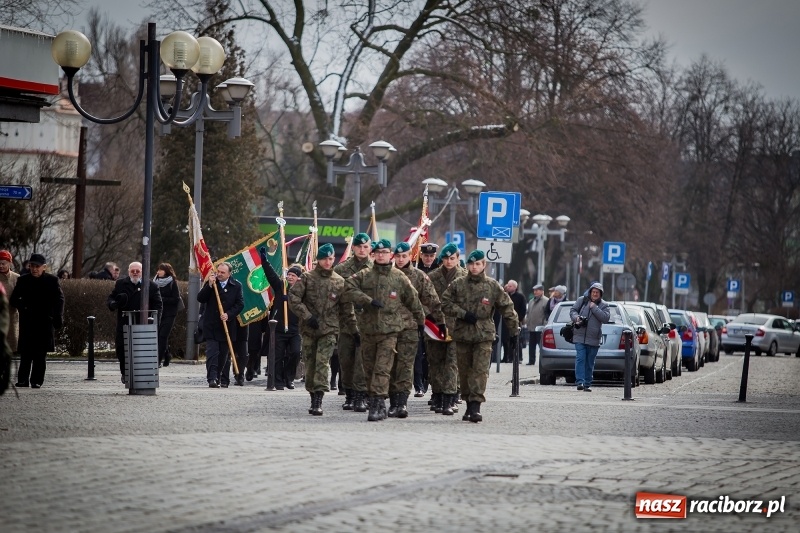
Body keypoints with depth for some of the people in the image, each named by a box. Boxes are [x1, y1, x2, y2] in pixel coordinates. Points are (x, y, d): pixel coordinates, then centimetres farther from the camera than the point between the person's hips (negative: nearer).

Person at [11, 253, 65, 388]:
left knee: (41, 353, -1)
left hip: (45, 322, -1)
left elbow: (59, 299, 5)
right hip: (27, 323, 1)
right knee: (26, 353, -2)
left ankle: (37, 381, 3)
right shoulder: (23, 280, 7)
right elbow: (14, 299, 11)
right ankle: (23, 380, 3)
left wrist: (58, 317, -4)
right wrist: (22, 308, -9)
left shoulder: (52, 280, 3)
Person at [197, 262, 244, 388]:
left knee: (225, 355, 9)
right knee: (212, 353, -12)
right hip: (211, 325, -1)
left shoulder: (236, 286, 3)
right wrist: (209, 285, -14)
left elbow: (240, 304, 0)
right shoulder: (210, 283, 5)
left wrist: (228, 314, -13)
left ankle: (223, 380, 19)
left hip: (227, 325, 1)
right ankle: (212, 378, -17)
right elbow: (200, 298, -3)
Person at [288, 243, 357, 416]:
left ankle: (318, 401, -22)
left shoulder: (339, 282, 7)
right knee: (310, 364, 6)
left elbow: (346, 309, 12)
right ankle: (313, 399, 19)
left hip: (329, 329, -1)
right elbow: (293, 298, -4)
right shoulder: (307, 278, 2)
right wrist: (307, 316, -12)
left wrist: (354, 330, 12)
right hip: (309, 329, 1)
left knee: (323, 362, -16)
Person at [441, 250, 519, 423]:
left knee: (480, 370, -12)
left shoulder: (493, 286, 2)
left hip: (484, 334, -2)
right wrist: (463, 314, -9)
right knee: (464, 371, 7)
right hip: (462, 333, 2)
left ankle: (476, 406, -16)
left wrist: (514, 330, 4)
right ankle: (469, 404, 19)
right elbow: (445, 302, 3)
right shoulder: (458, 284, 4)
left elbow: (507, 308, 6)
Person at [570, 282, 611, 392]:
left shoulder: (603, 305, 6)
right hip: (580, 337, -1)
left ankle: (587, 384, 14)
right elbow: (573, 311, 8)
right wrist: (576, 318, -13)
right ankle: (580, 382, -18)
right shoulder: (582, 300, 7)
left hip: (594, 339, 1)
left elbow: (606, 318, -7)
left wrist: (594, 308, -11)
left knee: (590, 363, 7)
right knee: (580, 359, -13)